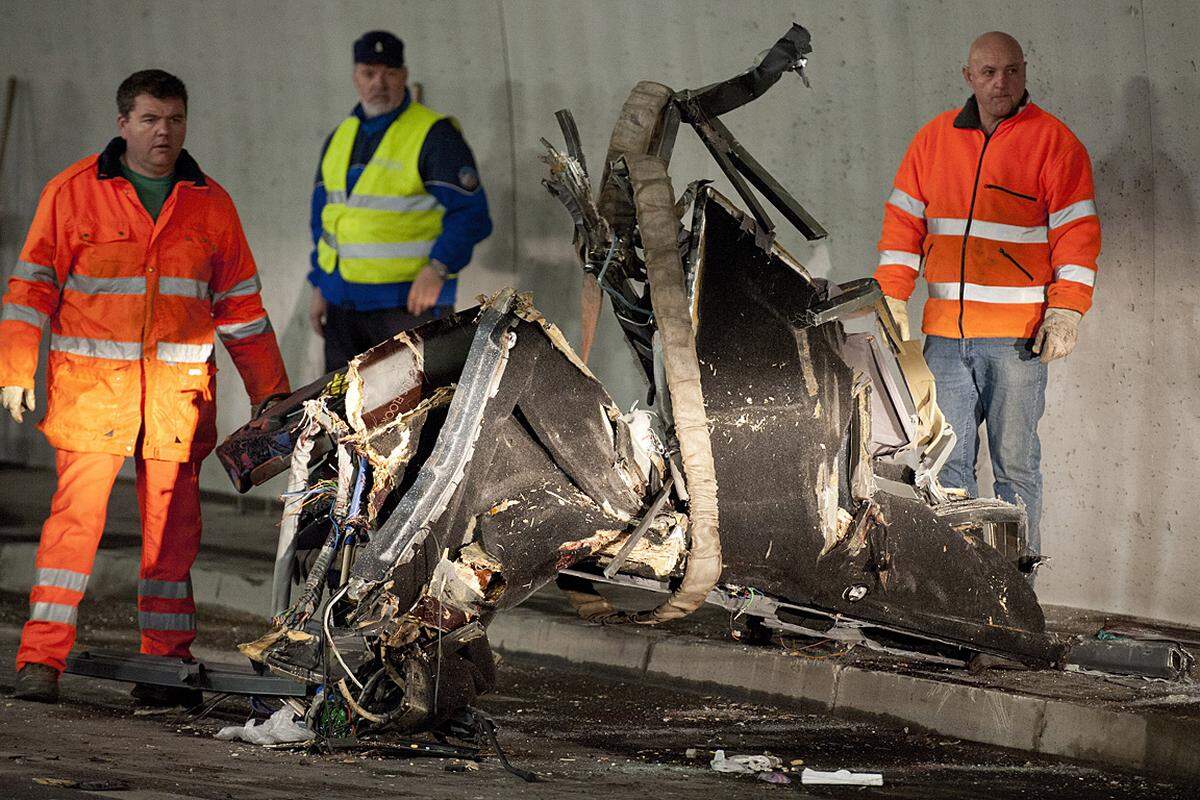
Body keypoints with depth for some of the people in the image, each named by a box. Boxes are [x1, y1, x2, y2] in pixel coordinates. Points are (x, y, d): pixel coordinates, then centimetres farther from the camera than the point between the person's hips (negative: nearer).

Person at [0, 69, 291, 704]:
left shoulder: (210, 204, 11)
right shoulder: (73, 193, 2)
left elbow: (240, 305, 16)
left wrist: (271, 393, 15)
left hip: (178, 390, 3)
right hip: (89, 385, -3)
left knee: (172, 527, 3)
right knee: (76, 514, -8)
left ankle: (166, 663, 10)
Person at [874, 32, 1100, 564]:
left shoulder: (1054, 142, 0)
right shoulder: (933, 140, 11)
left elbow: (1077, 234, -3)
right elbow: (903, 223, 14)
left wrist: (1066, 312, -11)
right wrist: (892, 298, 5)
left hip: (1017, 337, -4)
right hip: (945, 333, 4)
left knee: (1015, 464, -1)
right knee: (947, 461, 3)